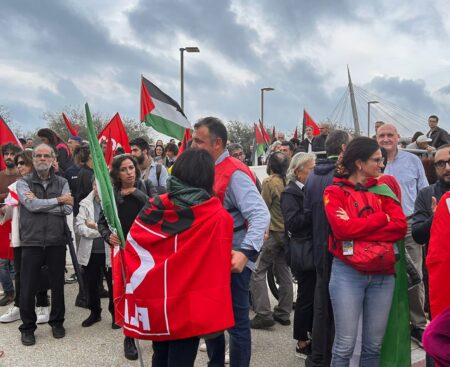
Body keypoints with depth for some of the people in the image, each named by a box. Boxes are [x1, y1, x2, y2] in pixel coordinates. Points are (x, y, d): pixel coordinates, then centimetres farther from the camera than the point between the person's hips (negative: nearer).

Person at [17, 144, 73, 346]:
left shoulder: (62, 182, 6)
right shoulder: (23, 183, 2)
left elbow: (67, 208, -8)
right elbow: (31, 205, -16)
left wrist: (40, 204, -13)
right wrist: (57, 200, -9)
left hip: (56, 241, 1)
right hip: (31, 242, -1)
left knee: (57, 285, 12)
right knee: (28, 287, 5)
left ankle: (57, 322, 30)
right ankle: (28, 327, 22)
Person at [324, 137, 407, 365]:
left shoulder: (382, 190, 12)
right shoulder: (335, 192, 0)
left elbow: (401, 226, -2)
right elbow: (341, 229, -15)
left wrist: (357, 227, -11)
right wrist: (382, 218, -6)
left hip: (383, 274, 4)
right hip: (348, 273, -4)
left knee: (374, 346, 11)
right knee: (345, 345, 1)